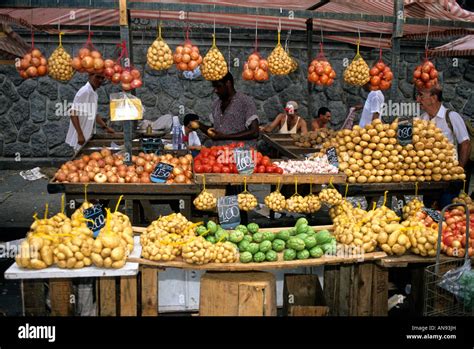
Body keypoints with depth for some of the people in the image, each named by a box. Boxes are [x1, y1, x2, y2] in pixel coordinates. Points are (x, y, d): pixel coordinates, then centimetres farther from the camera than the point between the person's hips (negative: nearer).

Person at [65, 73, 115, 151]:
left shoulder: (94, 94, 13)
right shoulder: (84, 92, -15)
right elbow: (73, 113, -21)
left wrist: (106, 127, 20)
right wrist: (80, 135, -27)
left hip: (87, 136, 10)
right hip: (80, 139, -9)